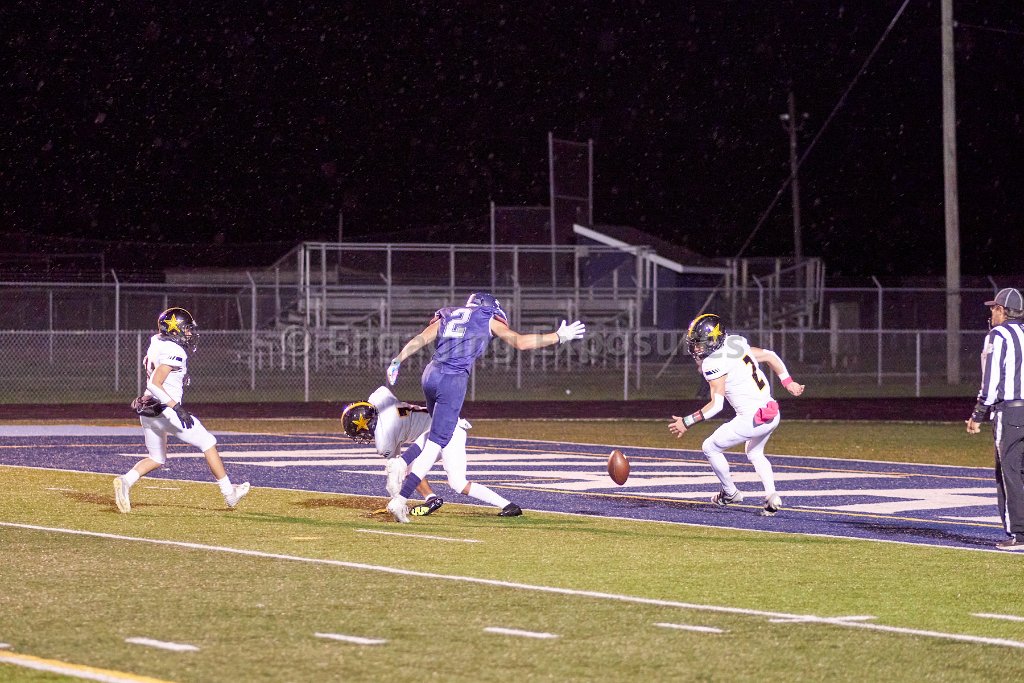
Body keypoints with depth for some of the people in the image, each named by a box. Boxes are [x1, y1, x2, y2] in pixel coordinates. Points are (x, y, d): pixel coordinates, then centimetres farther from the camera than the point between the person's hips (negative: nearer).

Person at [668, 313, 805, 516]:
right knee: (755, 453, 31)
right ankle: (772, 495, 11)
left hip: (751, 419, -8)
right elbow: (770, 356, 15)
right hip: (773, 413, 9)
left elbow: (716, 404, -20)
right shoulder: (736, 343, 8)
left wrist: (687, 422, -17)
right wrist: (788, 382, 23)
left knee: (710, 448, 13)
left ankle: (730, 493, 25)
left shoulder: (713, 364, -16)